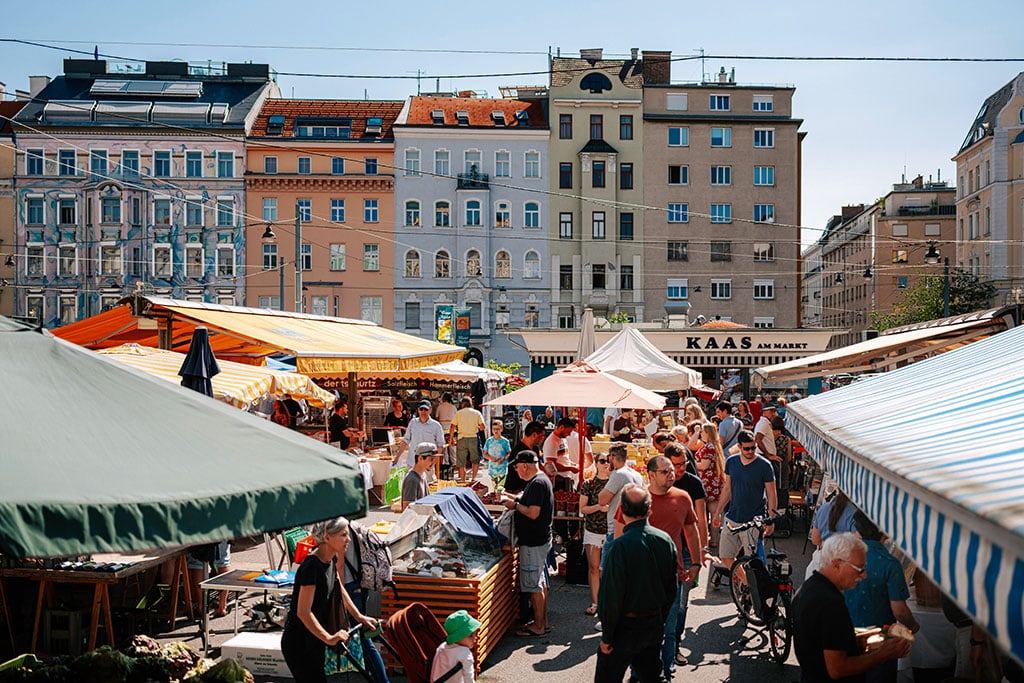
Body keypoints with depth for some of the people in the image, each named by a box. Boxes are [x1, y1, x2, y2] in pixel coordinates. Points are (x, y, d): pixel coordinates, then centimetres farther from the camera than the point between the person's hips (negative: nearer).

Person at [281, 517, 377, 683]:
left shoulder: (331, 559, 2)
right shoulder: (311, 566, -25)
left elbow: (339, 588, 18)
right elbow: (303, 612, -27)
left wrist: (358, 616, 14)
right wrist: (329, 638, -29)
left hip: (315, 640, 9)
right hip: (299, 644, -9)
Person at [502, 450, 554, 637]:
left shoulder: (537, 483, -21)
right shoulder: (542, 479, 11)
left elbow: (533, 513, -27)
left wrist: (516, 505, -13)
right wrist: (516, 500, 10)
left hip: (533, 543, -11)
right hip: (540, 539, 11)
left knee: (534, 585, -2)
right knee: (540, 582, 18)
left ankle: (538, 627, 6)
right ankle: (543, 621, 28)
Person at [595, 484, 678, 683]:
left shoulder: (619, 547, -23)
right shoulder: (665, 540, -4)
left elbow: (610, 597, -19)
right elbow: (671, 589, 6)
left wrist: (607, 636, -8)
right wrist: (659, 621, 18)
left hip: (625, 628, -6)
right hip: (655, 626, 6)